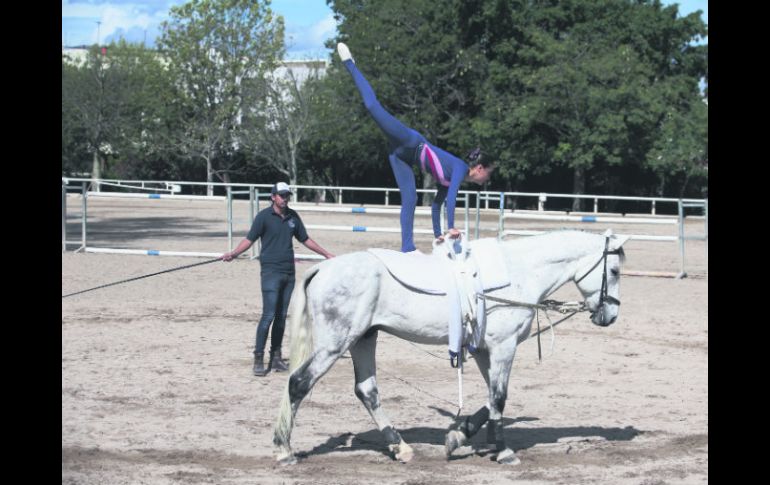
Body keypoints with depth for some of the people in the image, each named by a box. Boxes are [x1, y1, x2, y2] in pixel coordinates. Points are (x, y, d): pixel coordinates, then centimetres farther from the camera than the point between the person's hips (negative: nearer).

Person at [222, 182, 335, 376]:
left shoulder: (293, 217, 10)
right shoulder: (264, 216, -5)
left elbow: (305, 240, 20)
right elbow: (250, 239, -7)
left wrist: (327, 254, 21)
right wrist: (234, 253, -23)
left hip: (289, 272, 5)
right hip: (270, 271, -5)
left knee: (281, 316, 9)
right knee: (268, 315, -12)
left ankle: (276, 357, 16)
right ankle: (258, 358, -8)